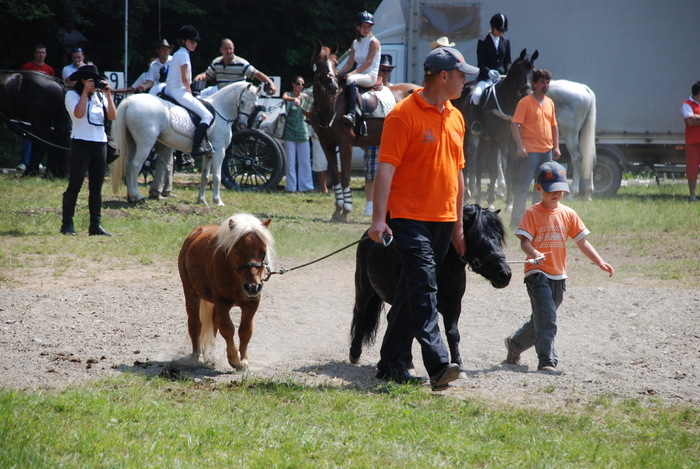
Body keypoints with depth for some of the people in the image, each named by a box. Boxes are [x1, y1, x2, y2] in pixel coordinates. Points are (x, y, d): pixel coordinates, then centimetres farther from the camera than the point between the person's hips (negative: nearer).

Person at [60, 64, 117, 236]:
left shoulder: (100, 96, 14)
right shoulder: (73, 95, -1)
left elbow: (113, 116, 3)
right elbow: (78, 114, -18)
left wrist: (108, 95, -2)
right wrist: (85, 92, -13)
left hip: (100, 144, 6)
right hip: (81, 143, -6)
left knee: (96, 188, 7)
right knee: (75, 186, -6)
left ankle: (95, 225, 11)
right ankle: (67, 225, -3)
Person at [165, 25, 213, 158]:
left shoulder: (177, 54, 20)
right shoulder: (184, 54, -10)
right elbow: (185, 79, -16)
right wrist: (191, 95, -5)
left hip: (169, 91, 11)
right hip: (179, 92, -11)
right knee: (207, 116, -12)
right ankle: (196, 148, -23)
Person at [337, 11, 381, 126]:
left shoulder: (373, 42, -5)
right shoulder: (355, 43, 16)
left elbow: (368, 62, -14)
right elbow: (349, 63, 13)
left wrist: (353, 73, -24)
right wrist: (338, 73, -5)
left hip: (371, 76, -8)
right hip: (358, 74, 8)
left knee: (351, 80, -37)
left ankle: (351, 114, -49)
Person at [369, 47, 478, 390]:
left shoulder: (455, 118, 15)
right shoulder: (404, 115, -9)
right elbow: (386, 168, -13)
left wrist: (458, 225, 21)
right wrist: (378, 217, -20)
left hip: (443, 221, 8)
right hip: (410, 218, -8)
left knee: (411, 292, 12)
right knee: (423, 291, -15)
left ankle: (391, 363, 18)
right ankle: (438, 365, -22)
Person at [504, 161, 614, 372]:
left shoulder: (568, 214, 9)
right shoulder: (533, 213, -6)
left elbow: (582, 242, 11)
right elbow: (524, 241, -14)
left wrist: (599, 262, 0)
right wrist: (534, 254, -35)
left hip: (559, 276, 6)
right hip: (537, 273, -6)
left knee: (541, 320, 16)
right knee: (546, 319, -17)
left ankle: (514, 343, 39)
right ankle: (547, 361, -16)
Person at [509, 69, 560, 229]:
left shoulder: (549, 103, 13)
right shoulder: (525, 102, -9)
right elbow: (514, 125, -14)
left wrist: (556, 147, 13)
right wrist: (520, 146, -22)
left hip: (547, 151, 7)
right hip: (530, 152, -7)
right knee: (522, 186, -5)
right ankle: (517, 220, -2)